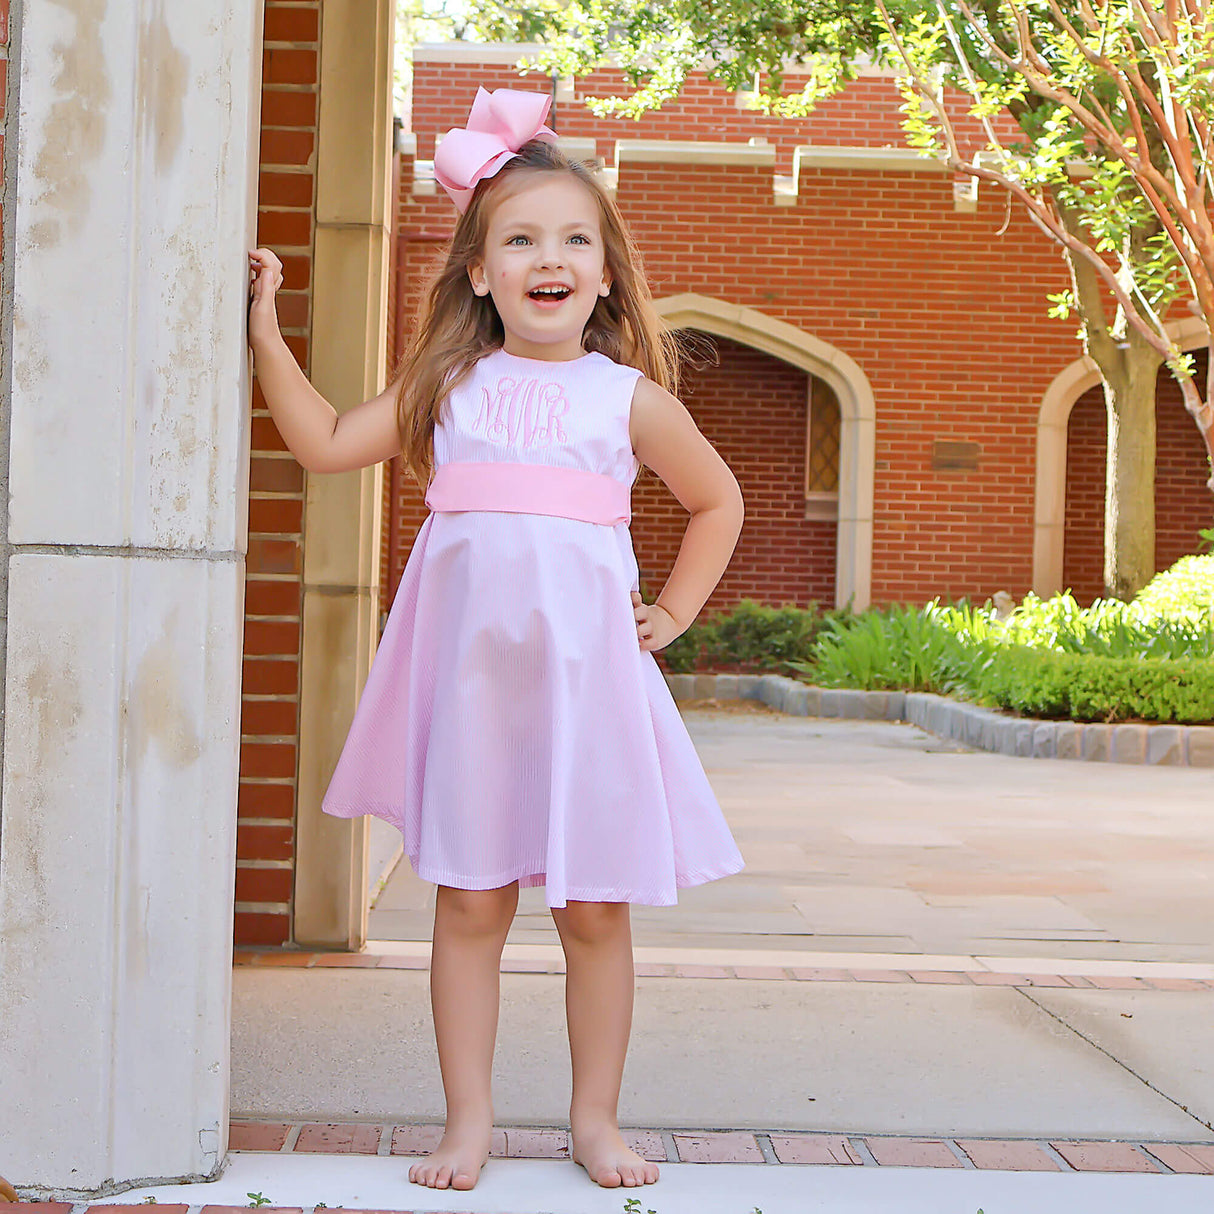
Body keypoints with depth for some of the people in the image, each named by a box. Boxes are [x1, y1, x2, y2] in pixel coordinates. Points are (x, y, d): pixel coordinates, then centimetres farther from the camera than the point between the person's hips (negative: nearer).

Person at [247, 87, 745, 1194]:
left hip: (586, 668, 0)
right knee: (470, 902, 4)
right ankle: (469, 1122, 15)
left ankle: (595, 1117, 21)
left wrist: (673, 612, 10)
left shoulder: (630, 396, 5)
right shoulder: (448, 386, 7)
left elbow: (718, 502, 17)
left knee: (596, 911, 5)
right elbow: (326, 443, 7)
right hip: (469, 672, 1)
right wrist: (267, 328, 5)